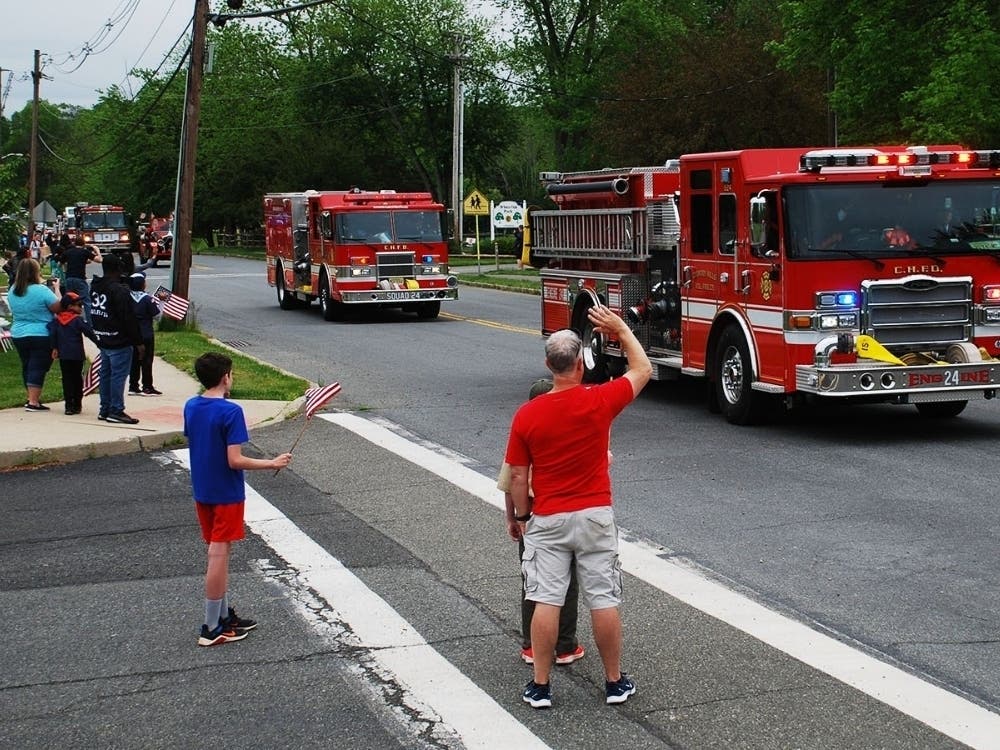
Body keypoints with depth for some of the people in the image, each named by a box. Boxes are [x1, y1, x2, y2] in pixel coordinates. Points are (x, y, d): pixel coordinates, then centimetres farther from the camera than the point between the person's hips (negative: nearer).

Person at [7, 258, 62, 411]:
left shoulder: (13, 291, 3)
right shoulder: (41, 290, -18)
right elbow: (58, 308, -13)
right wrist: (57, 288, 0)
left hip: (18, 335, 7)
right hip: (40, 336, -7)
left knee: (27, 367, 17)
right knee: (37, 368, -3)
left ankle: (32, 397, 26)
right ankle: (33, 402, -5)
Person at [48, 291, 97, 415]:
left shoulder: (56, 320, 5)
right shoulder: (78, 320, -9)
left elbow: (52, 334, 2)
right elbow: (89, 332, -9)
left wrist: (54, 348, 10)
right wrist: (98, 342, 1)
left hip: (63, 355, 4)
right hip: (77, 355, -3)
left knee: (67, 379, 5)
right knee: (77, 379, 6)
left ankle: (69, 405, 0)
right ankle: (77, 405, 8)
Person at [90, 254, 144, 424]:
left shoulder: (94, 287, 8)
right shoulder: (119, 290, -19)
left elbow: (92, 313, 17)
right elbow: (129, 319, -18)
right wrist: (138, 342, -14)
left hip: (102, 340, 9)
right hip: (119, 342, -9)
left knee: (106, 373, 15)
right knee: (118, 375, -4)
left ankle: (105, 409, 20)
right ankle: (116, 411, -2)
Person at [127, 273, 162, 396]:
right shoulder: (148, 299, -16)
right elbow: (156, 316, -10)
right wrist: (158, 303, 2)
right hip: (146, 335, -4)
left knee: (134, 360, 11)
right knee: (146, 361, 3)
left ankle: (133, 386, 14)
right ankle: (147, 387, 5)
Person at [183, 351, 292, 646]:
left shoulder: (191, 407, 2)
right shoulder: (230, 412, -20)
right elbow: (235, 460, -23)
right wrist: (272, 463, -13)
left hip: (201, 492, 7)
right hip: (226, 494, -7)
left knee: (217, 553, 18)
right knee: (219, 556, -1)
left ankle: (224, 615, 27)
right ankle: (212, 629, 5)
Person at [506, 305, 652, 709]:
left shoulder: (527, 414, -8)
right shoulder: (599, 401, -11)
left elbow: (517, 476, -3)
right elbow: (643, 371, 6)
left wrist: (521, 515, 12)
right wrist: (620, 328, 13)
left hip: (547, 520, 0)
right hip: (594, 516, 0)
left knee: (546, 601, 3)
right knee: (604, 601, 7)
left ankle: (540, 686, 8)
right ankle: (614, 682, 17)